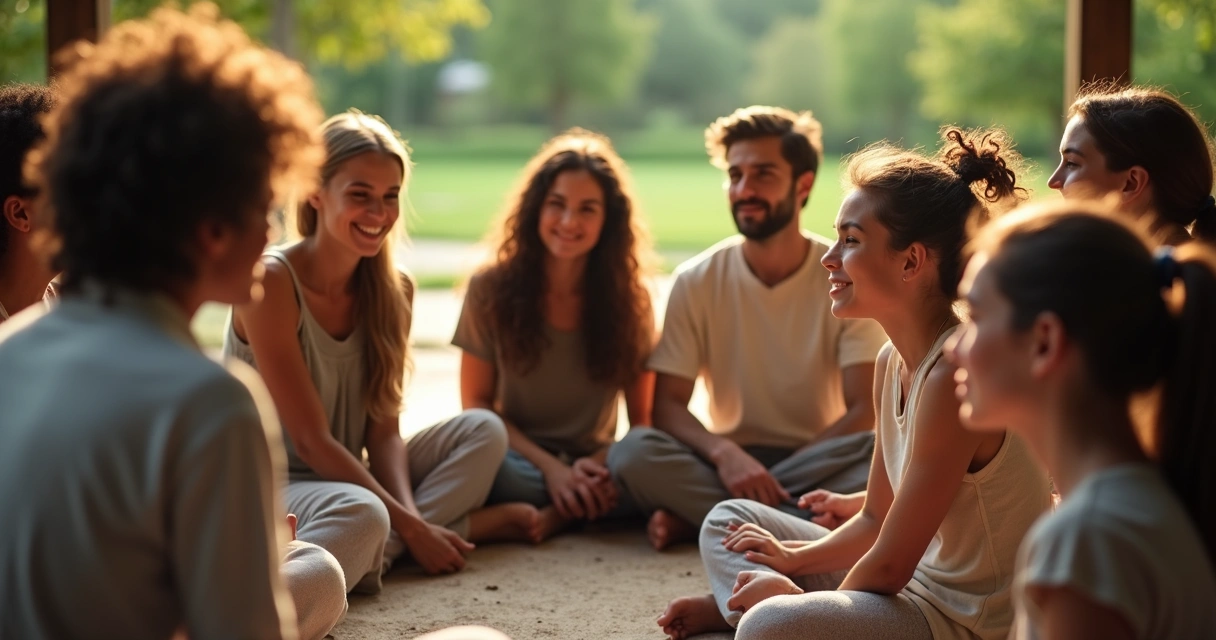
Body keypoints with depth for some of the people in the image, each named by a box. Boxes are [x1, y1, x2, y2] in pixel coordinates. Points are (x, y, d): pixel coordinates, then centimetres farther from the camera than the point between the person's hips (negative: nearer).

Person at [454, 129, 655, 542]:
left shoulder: (629, 299, 2)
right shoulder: (491, 289, -1)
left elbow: (643, 419, 3)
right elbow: (477, 404, 0)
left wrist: (602, 464, -19)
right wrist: (551, 467, -15)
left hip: (597, 467, 1)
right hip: (522, 461, -1)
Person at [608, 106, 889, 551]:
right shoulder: (697, 281, -1)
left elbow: (864, 412, -12)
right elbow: (667, 405, -6)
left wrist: (766, 480, -23)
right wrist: (725, 455, -28)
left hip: (820, 461, 0)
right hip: (730, 460, 0)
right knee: (633, 453, -28)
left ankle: (696, 515, -25)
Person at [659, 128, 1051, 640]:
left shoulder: (955, 373, -25)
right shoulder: (893, 362, 5)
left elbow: (888, 567, -19)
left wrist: (792, 599, -5)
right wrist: (795, 560, 1)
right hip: (922, 586, 10)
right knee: (730, 521, 18)